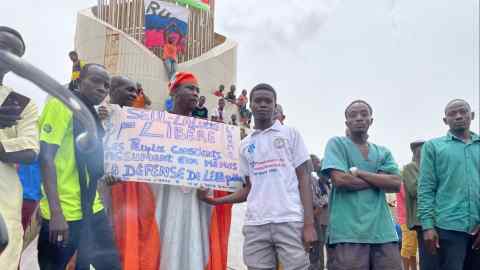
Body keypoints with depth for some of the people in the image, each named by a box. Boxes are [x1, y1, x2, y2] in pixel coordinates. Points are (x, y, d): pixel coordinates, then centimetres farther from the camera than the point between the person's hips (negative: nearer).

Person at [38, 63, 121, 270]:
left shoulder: (93, 116, 14)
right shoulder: (61, 105, -8)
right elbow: (46, 157, -16)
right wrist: (56, 213, -22)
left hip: (92, 211, 8)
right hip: (64, 214, -7)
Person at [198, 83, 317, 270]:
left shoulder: (291, 134, 8)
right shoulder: (245, 144, 16)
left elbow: (304, 179, 3)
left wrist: (309, 224, -7)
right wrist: (214, 200, 5)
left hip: (290, 221, -3)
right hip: (255, 225, 3)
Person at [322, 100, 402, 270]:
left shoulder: (383, 152, 18)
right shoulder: (336, 144, 5)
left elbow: (396, 184, 2)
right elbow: (340, 179, -11)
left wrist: (358, 172, -6)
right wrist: (378, 180, -1)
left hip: (383, 232, 4)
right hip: (348, 232, -4)